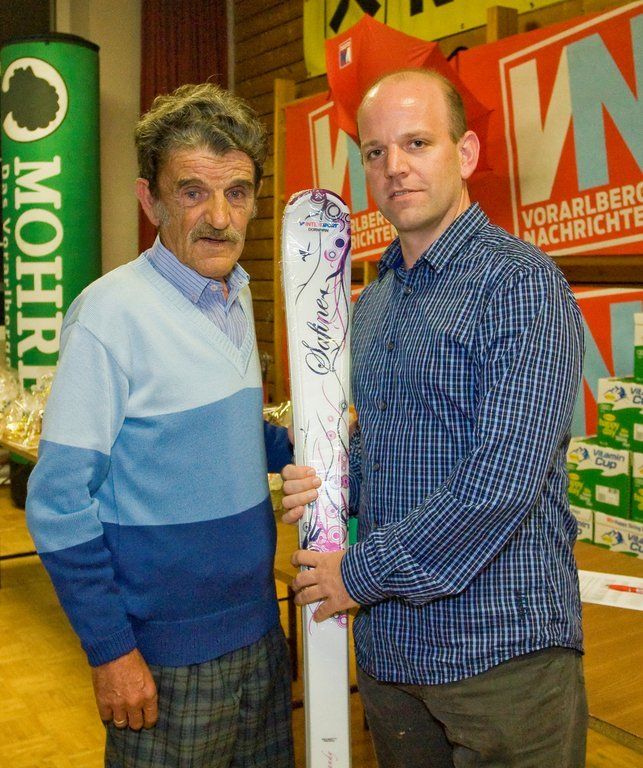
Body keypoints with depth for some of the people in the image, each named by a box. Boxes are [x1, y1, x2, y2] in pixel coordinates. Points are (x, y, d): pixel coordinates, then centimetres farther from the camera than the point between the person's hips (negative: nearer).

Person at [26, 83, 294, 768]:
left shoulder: (237, 300, 4)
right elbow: (58, 503, -16)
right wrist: (110, 651, -15)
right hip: (167, 659, -7)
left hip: (260, 632, 7)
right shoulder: (112, 310, -18)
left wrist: (300, 444, 0)